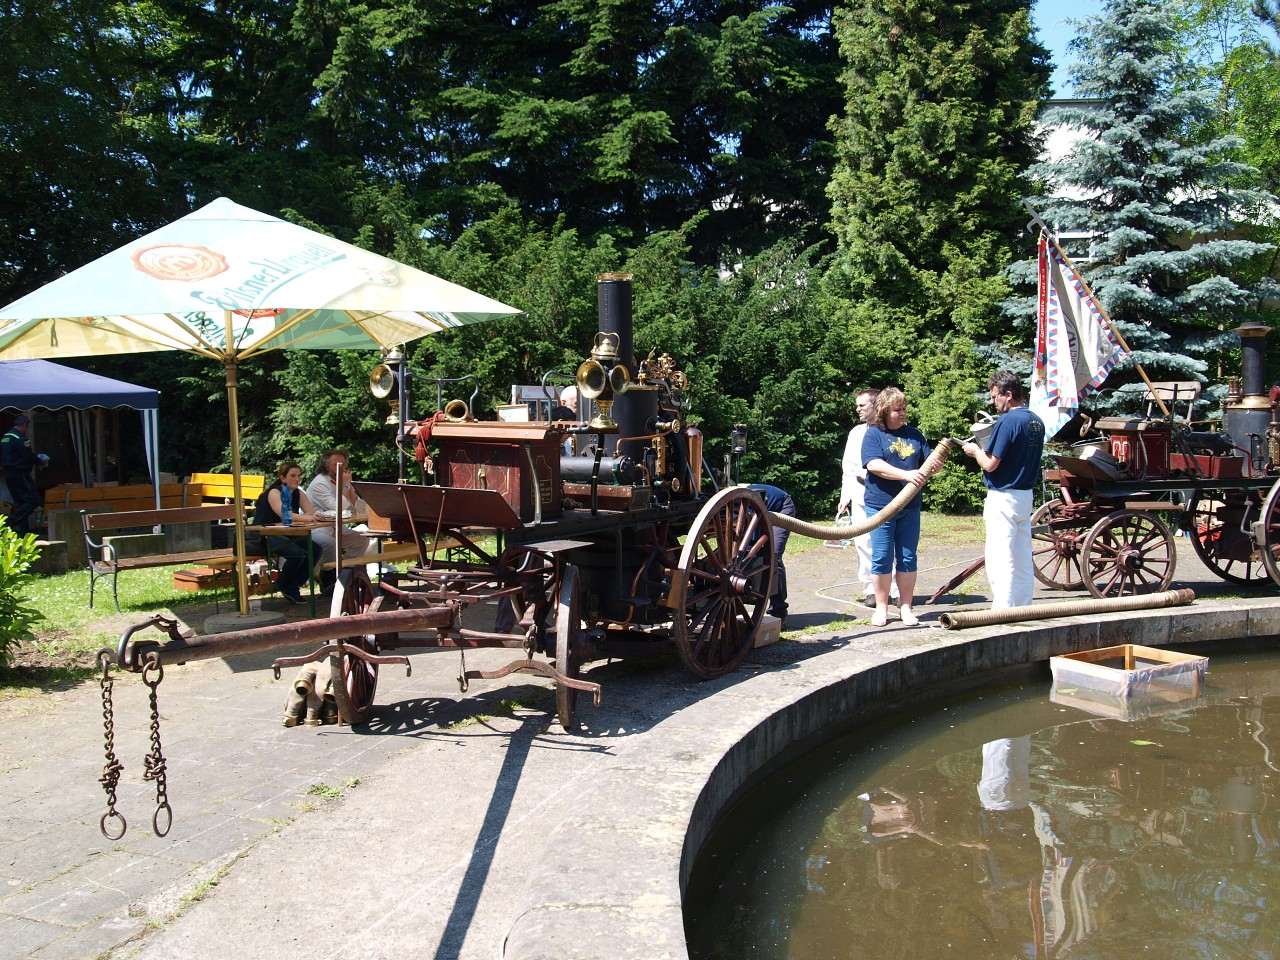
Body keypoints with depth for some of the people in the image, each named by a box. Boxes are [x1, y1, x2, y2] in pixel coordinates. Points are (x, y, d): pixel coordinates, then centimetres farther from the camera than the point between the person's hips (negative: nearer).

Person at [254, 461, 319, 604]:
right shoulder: (274, 493, -14)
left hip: (286, 535, 7)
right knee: (297, 553, -30)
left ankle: (293, 587, -1)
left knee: (314, 549, -18)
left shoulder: (298, 494, 7)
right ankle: (283, 586, -2)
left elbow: (312, 513, -7)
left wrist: (318, 515, -31)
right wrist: (304, 517, -47)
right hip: (264, 537, -7)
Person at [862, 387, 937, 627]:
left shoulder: (914, 434, 12)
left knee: (907, 558, 7)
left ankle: (905, 607, 17)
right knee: (882, 558, 1)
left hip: (909, 507, 4)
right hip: (881, 506, -4)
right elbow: (874, 465, -16)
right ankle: (881, 607, 13)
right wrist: (906, 475, -26)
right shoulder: (874, 434, -2)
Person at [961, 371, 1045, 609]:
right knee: (1023, 558, 13)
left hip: (1003, 498, -9)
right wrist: (983, 450, 17)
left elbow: (990, 464, -18)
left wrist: (975, 450, 1)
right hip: (1026, 496, 9)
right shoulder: (1037, 422, 10)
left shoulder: (1007, 422, -17)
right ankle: (1023, 611, 19)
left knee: (1000, 560, -5)